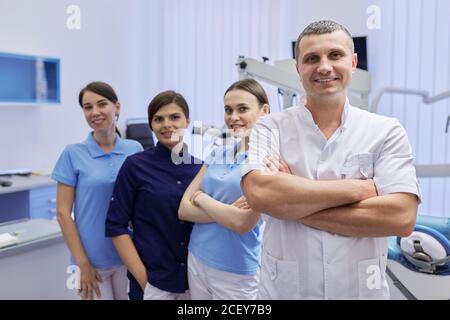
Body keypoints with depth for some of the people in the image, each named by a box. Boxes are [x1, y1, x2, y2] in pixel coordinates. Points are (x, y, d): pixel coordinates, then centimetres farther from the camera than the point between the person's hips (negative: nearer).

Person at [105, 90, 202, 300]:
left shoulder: (201, 167, 0)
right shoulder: (135, 165, -8)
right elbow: (116, 226, -8)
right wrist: (143, 279, -12)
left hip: (196, 278, 3)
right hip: (154, 281, -3)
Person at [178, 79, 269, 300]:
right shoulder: (217, 154, 4)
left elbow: (243, 222, -22)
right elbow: (183, 209, -1)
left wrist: (201, 198, -8)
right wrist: (228, 212, -16)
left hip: (236, 271, -5)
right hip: (196, 259, 5)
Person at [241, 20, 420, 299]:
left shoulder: (386, 131, -6)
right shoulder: (270, 128, -6)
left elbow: (401, 217, -18)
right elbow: (260, 194, -24)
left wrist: (291, 202, -19)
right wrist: (357, 189, -18)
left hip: (362, 290, 1)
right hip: (282, 290, 0)